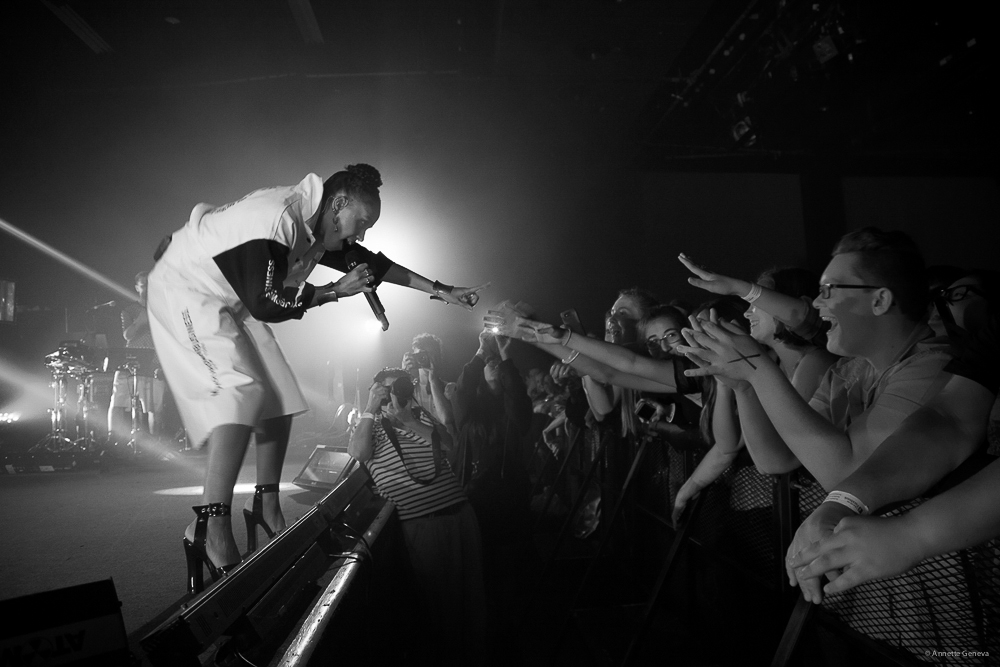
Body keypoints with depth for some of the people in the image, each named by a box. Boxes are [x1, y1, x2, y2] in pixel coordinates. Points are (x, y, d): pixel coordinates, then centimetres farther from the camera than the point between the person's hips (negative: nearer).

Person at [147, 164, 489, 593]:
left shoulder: (317, 228, 0)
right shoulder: (276, 218, -29)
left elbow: (372, 264, 8)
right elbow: (266, 305, -29)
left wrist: (442, 292, 10)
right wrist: (336, 290, -22)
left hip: (231, 302, 9)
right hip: (185, 290, -9)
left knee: (280, 396, 1)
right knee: (242, 391, -26)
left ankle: (267, 509, 12)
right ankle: (211, 528, -28)